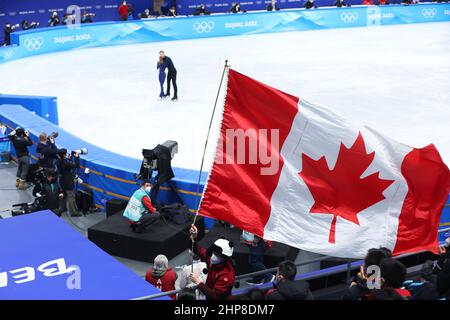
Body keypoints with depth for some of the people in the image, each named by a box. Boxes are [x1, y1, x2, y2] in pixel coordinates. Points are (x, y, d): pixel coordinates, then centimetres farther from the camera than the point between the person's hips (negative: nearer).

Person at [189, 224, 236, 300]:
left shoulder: (226, 275, -30)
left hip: (216, 298, -8)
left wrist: (198, 282, -34)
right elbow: (198, 250, 4)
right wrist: (194, 237, -14)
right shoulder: (211, 258, -11)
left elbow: (215, 296, -32)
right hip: (208, 296, 8)